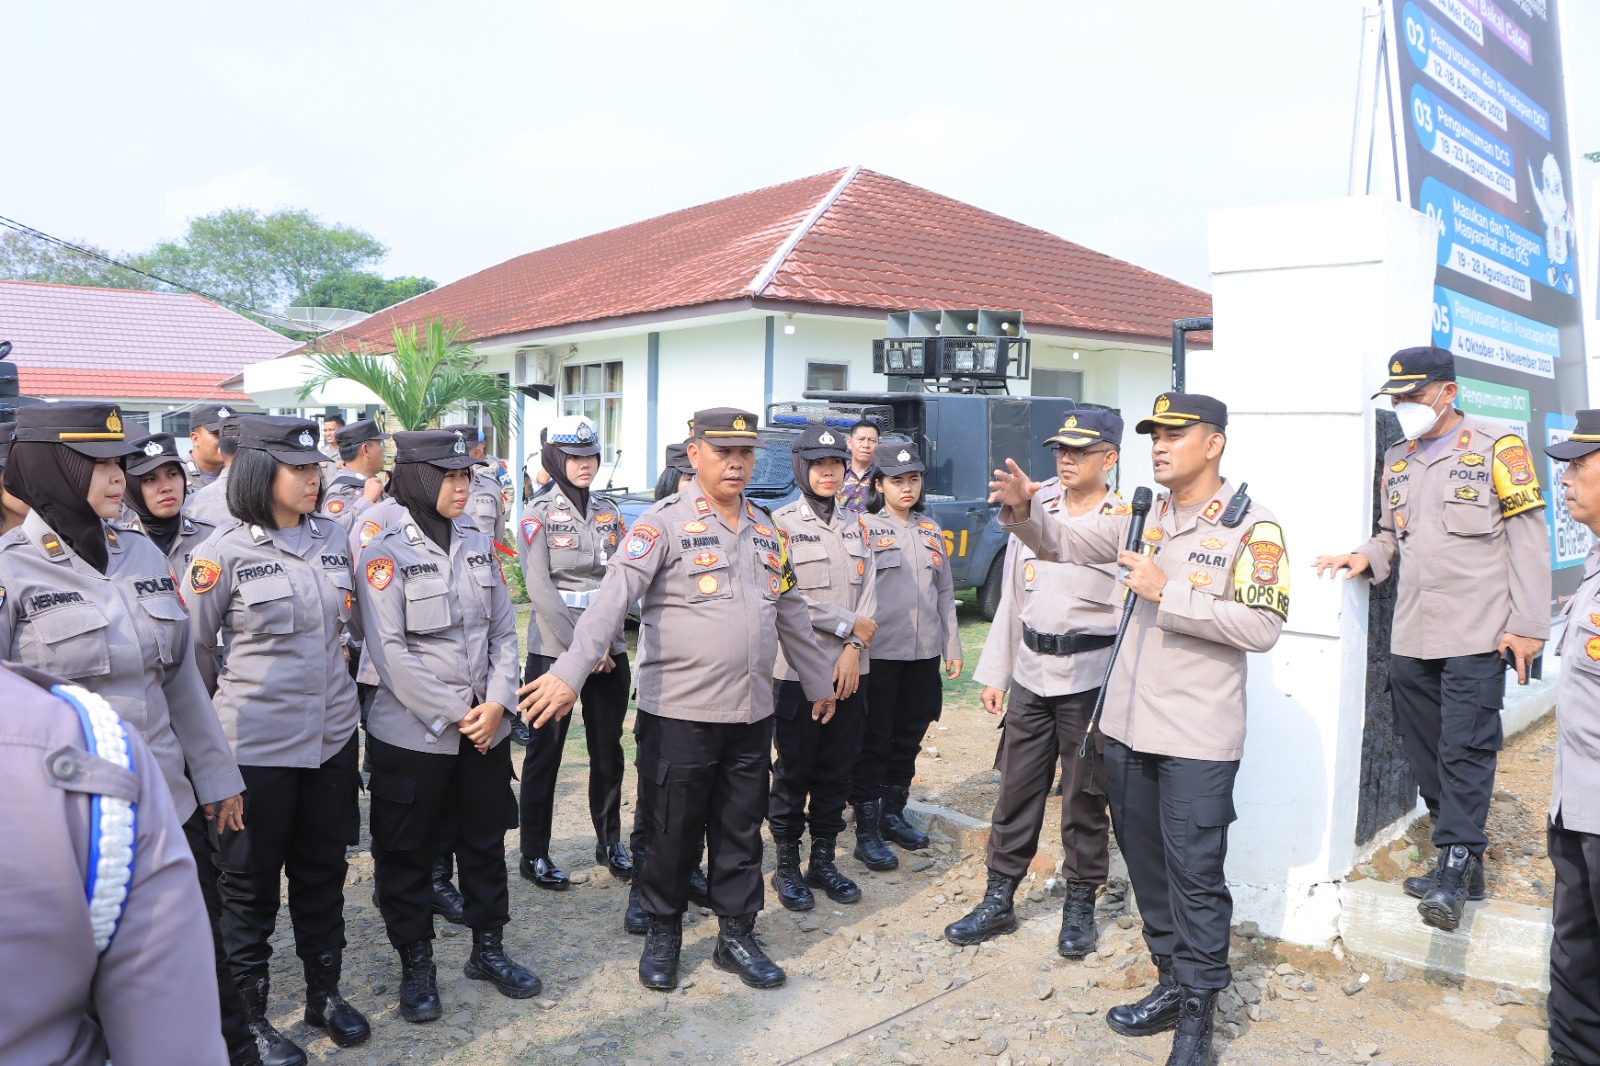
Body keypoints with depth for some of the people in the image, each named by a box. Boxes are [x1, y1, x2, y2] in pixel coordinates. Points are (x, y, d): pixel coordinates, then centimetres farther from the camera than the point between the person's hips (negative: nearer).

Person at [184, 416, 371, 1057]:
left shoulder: (332, 538, 3)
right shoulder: (223, 553, -11)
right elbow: (193, 649, -2)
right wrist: (232, 705, 8)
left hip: (332, 735, 5)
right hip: (257, 744, -4)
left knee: (323, 871, 16)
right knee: (251, 883, 9)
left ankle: (325, 993, 33)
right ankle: (248, 1017, 26)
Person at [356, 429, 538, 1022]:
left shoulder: (478, 546, 5)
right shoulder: (385, 555, -11)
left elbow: (504, 630, 6)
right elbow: (391, 652, -16)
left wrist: (496, 702, -7)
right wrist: (455, 715, -15)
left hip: (486, 728, 5)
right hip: (414, 734, -5)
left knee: (485, 840, 15)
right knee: (408, 852, 8)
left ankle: (489, 949, 32)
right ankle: (415, 965, 26)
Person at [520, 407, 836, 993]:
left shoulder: (765, 528, 10)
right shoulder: (664, 523, -10)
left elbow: (790, 611, 19)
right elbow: (613, 598, -22)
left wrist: (819, 682, 24)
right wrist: (570, 672, -34)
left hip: (752, 713, 5)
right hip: (678, 713, -5)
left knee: (741, 831, 15)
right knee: (671, 831, 9)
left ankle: (737, 935, 31)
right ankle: (663, 933, 30)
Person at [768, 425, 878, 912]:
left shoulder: (855, 526, 11)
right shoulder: (781, 523, -5)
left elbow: (868, 592, 5)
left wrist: (853, 650, -8)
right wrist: (848, 625, -11)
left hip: (850, 669, 5)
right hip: (798, 669, -5)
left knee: (837, 769, 11)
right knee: (794, 771, 5)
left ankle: (824, 861, 25)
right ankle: (787, 867, 18)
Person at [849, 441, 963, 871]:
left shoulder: (931, 531, 12)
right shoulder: (863, 528, -5)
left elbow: (945, 593, 15)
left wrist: (952, 646, 12)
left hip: (924, 654, 5)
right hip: (879, 654, -5)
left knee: (909, 739, 14)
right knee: (874, 742, 1)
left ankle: (893, 814, 30)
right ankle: (867, 831, 10)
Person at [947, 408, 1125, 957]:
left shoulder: (1125, 522, -6)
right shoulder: (1034, 512, 9)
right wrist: (995, 674, 13)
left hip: (1091, 680, -4)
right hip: (1030, 675, 5)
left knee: (1084, 799, 7)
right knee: (1016, 792, 11)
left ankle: (1080, 907, 25)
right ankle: (998, 901, 24)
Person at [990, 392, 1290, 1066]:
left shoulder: (1251, 527, -9)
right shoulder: (1140, 516, 8)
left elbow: (1262, 627, -17)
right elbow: (1063, 544, 7)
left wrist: (1167, 593, -19)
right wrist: (1025, 513, -14)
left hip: (1197, 738, -6)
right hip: (1128, 726, 6)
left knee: (1194, 873, 2)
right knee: (1144, 860, 16)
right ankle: (1172, 983, 34)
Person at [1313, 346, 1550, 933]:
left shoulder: (1496, 445, -4)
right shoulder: (1398, 458, 14)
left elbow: (1527, 537, -6)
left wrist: (1528, 625, -10)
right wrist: (1366, 558, 0)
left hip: (1477, 634, -6)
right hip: (1411, 635, 6)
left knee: (1465, 750, -7)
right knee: (1425, 752, 11)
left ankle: (1454, 870, 1)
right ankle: (1463, 859, 24)